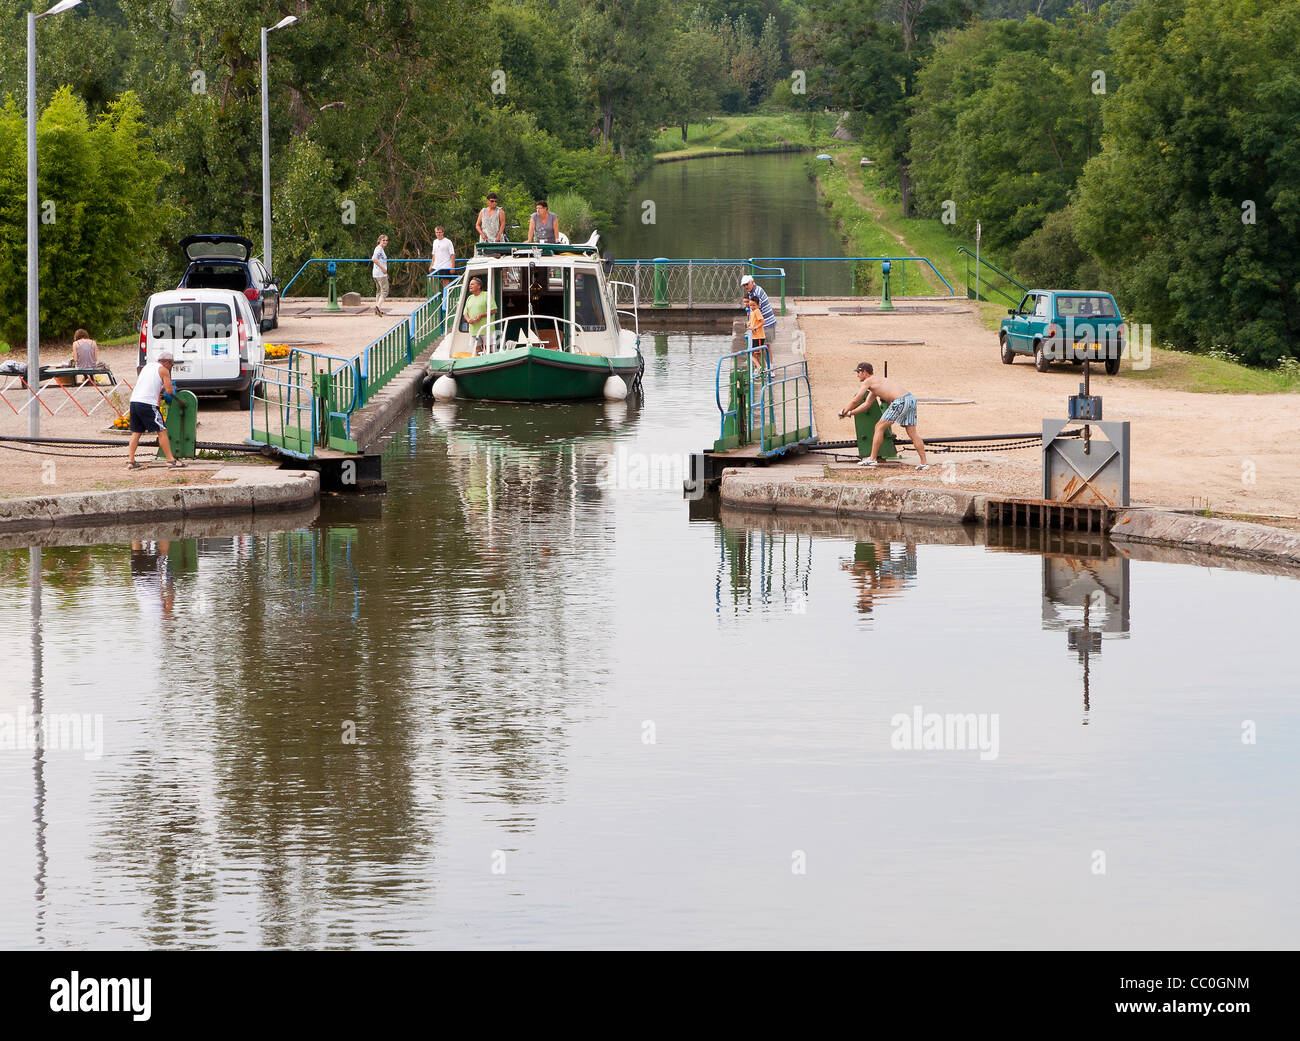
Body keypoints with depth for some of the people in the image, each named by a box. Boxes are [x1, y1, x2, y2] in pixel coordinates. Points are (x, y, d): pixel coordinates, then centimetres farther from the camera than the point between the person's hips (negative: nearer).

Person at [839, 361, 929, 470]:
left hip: (900, 402, -9)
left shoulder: (868, 381, 4)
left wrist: (844, 411, 23)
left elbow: (855, 401, 7)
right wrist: (850, 413, 35)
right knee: (912, 434, 8)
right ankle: (924, 463, 4)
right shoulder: (877, 381, 31)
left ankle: (872, 459, 7)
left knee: (879, 427, 3)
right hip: (911, 399, 9)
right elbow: (867, 404, 35)